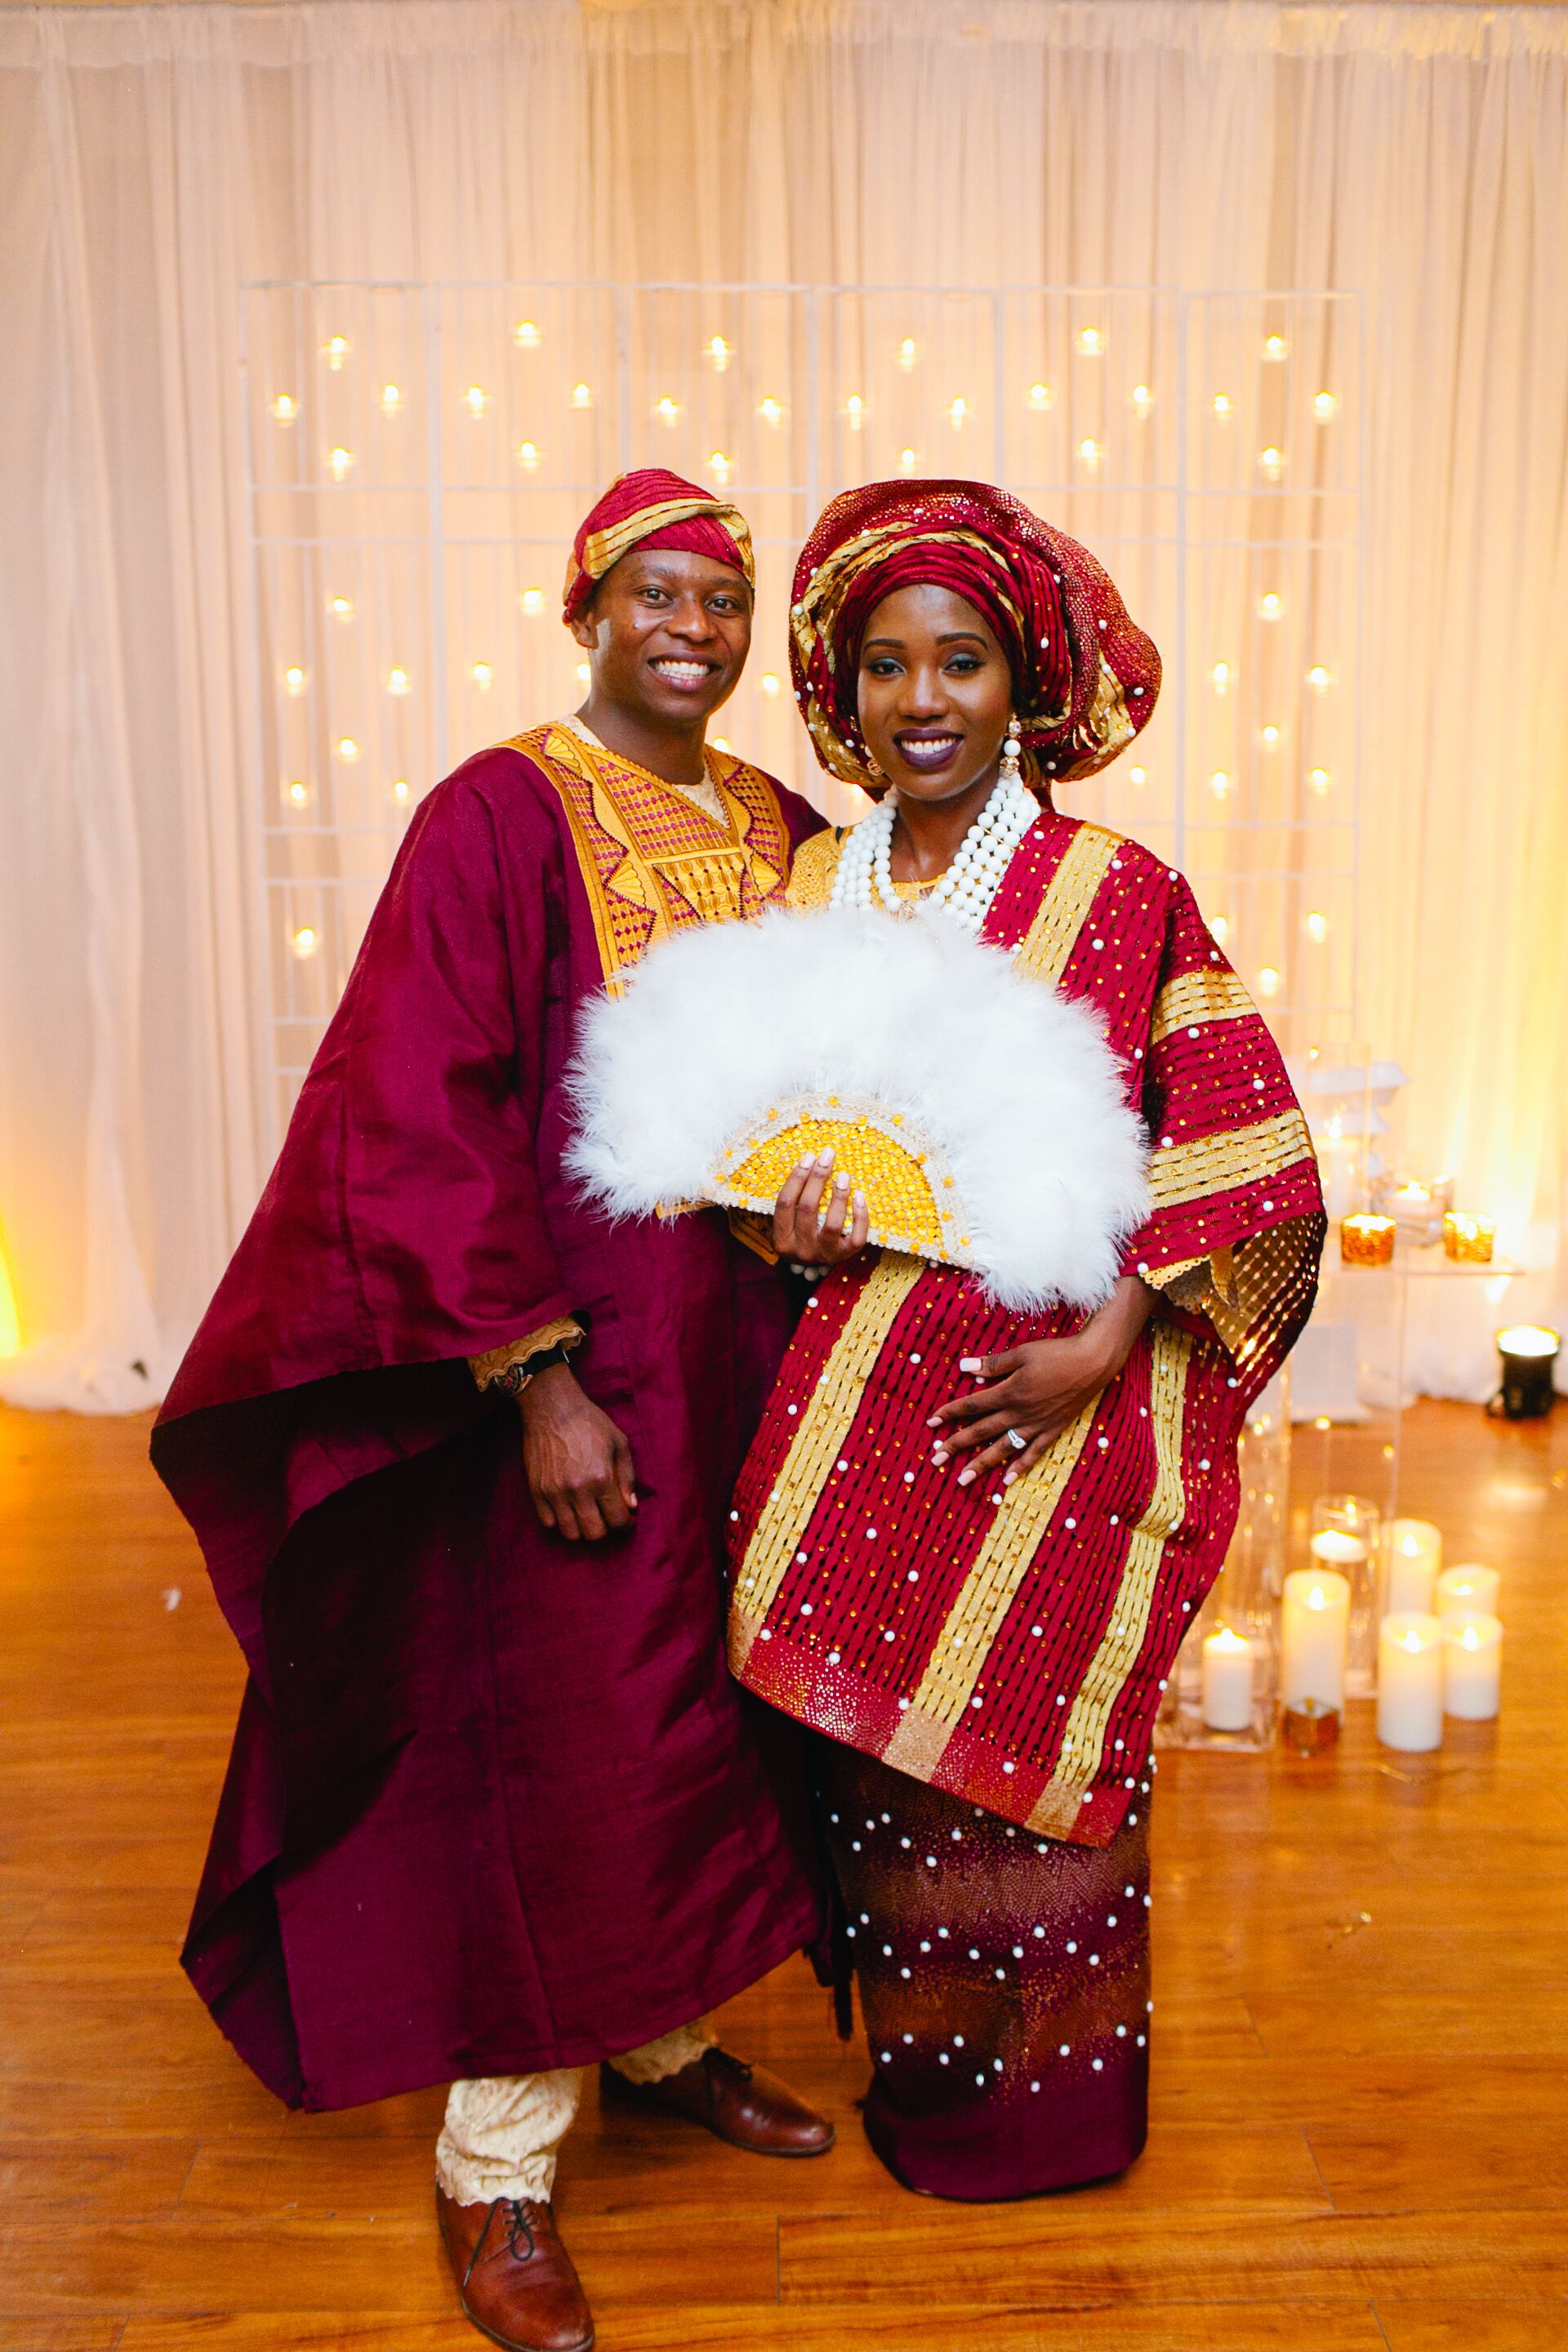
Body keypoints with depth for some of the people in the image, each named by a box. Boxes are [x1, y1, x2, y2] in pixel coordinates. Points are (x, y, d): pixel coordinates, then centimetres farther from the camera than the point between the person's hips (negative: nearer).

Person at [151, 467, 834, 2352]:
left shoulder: (783, 830, 9)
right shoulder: (501, 816, -10)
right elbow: (422, 1119, -16)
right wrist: (539, 1378, -19)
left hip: (737, 1350, 6)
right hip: (569, 1362, -6)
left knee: (695, 1709, 17)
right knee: (560, 1734, 3)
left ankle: (660, 2039, 41)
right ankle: (495, 2175, 24)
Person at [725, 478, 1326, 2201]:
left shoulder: (1116, 895, -8)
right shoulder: (812, 882, 5)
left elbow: (1245, 1156, -7)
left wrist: (1104, 1346, -15)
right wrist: (792, 1219, -8)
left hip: (1050, 1400, -3)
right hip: (853, 1394, 4)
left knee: (1022, 1753, 9)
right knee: (872, 1745, 13)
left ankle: (1041, 2100, 36)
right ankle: (912, 2076, 39)